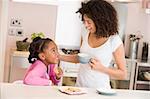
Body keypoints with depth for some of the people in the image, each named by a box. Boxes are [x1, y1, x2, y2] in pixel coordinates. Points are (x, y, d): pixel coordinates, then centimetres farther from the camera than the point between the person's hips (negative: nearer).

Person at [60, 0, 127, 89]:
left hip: (99, 89, -4)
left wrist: (101, 68, -19)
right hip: (80, 86, 4)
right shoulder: (85, 36, 2)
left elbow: (123, 75, -7)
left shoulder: (115, 42, -12)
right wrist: (60, 57, 9)